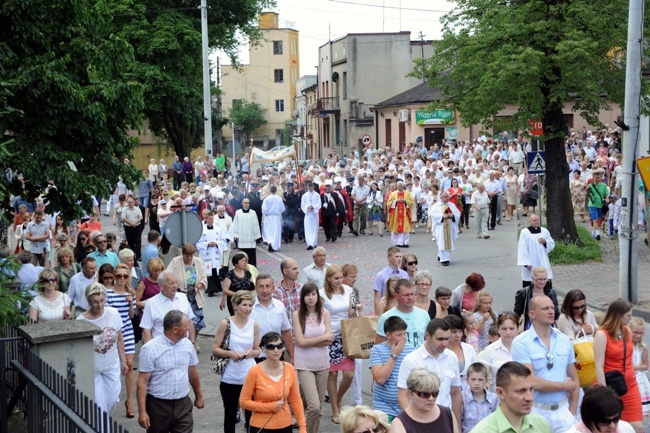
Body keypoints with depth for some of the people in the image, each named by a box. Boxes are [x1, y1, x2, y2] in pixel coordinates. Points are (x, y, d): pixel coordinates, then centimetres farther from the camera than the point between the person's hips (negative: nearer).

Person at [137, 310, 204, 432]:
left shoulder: (187, 344, 3)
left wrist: (199, 396, 24)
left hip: (183, 405, 4)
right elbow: (142, 382, -14)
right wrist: (142, 411, -17)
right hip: (158, 406, -4)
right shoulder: (150, 349, -14)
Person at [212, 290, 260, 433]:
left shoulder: (254, 325, 2)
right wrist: (230, 353, -20)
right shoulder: (226, 323, -5)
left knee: (251, 413, 0)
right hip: (230, 378, -1)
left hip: (250, 377, 1)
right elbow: (215, 349, -3)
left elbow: (257, 351, 10)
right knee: (230, 414, 12)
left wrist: (251, 353, -12)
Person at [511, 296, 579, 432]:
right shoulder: (521, 343, -11)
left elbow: (574, 379, 12)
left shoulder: (564, 340, 6)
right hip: (535, 411, -4)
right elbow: (531, 382, -18)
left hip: (562, 411, 4)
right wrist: (564, 386, -6)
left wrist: (572, 412, 4)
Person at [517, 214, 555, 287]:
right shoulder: (524, 232, -4)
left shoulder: (545, 231, 8)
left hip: (543, 263, 3)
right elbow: (522, 249, -7)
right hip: (530, 264, -3)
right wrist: (526, 263, -14)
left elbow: (552, 244, 14)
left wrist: (545, 242, -9)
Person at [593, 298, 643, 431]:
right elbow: (599, 367, -17)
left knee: (638, 427, 0)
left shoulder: (627, 331, 8)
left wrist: (633, 383, 18)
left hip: (630, 387, 6)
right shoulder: (602, 334, -14)